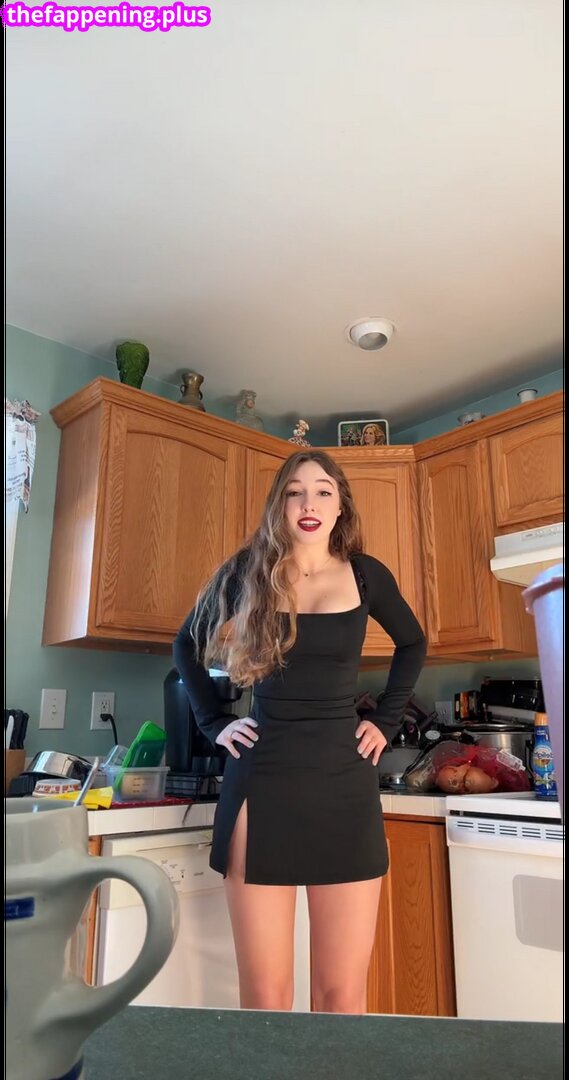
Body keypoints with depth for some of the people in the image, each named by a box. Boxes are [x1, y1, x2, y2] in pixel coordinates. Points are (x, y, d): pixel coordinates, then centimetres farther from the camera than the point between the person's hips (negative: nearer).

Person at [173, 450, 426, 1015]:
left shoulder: (366, 575, 2)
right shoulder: (247, 572, 0)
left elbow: (412, 644, 21)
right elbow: (187, 645, 16)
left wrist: (386, 719, 12)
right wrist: (213, 723, 7)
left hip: (344, 784, 1)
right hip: (262, 782, -1)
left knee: (344, 994, 7)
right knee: (264, 996, 5)